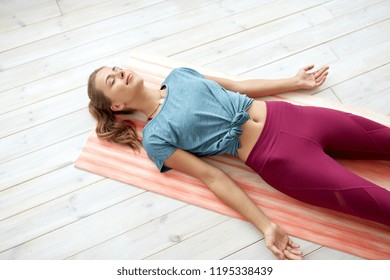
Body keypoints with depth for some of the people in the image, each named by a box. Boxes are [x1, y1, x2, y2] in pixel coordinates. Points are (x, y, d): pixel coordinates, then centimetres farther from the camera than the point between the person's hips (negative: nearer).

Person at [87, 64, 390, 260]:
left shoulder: (179, 74, 13)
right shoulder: (155, 137, -3)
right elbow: (212, 177, -8)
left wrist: (295, 82, 20)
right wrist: (266, 225, -14)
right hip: (277, 157, -5)